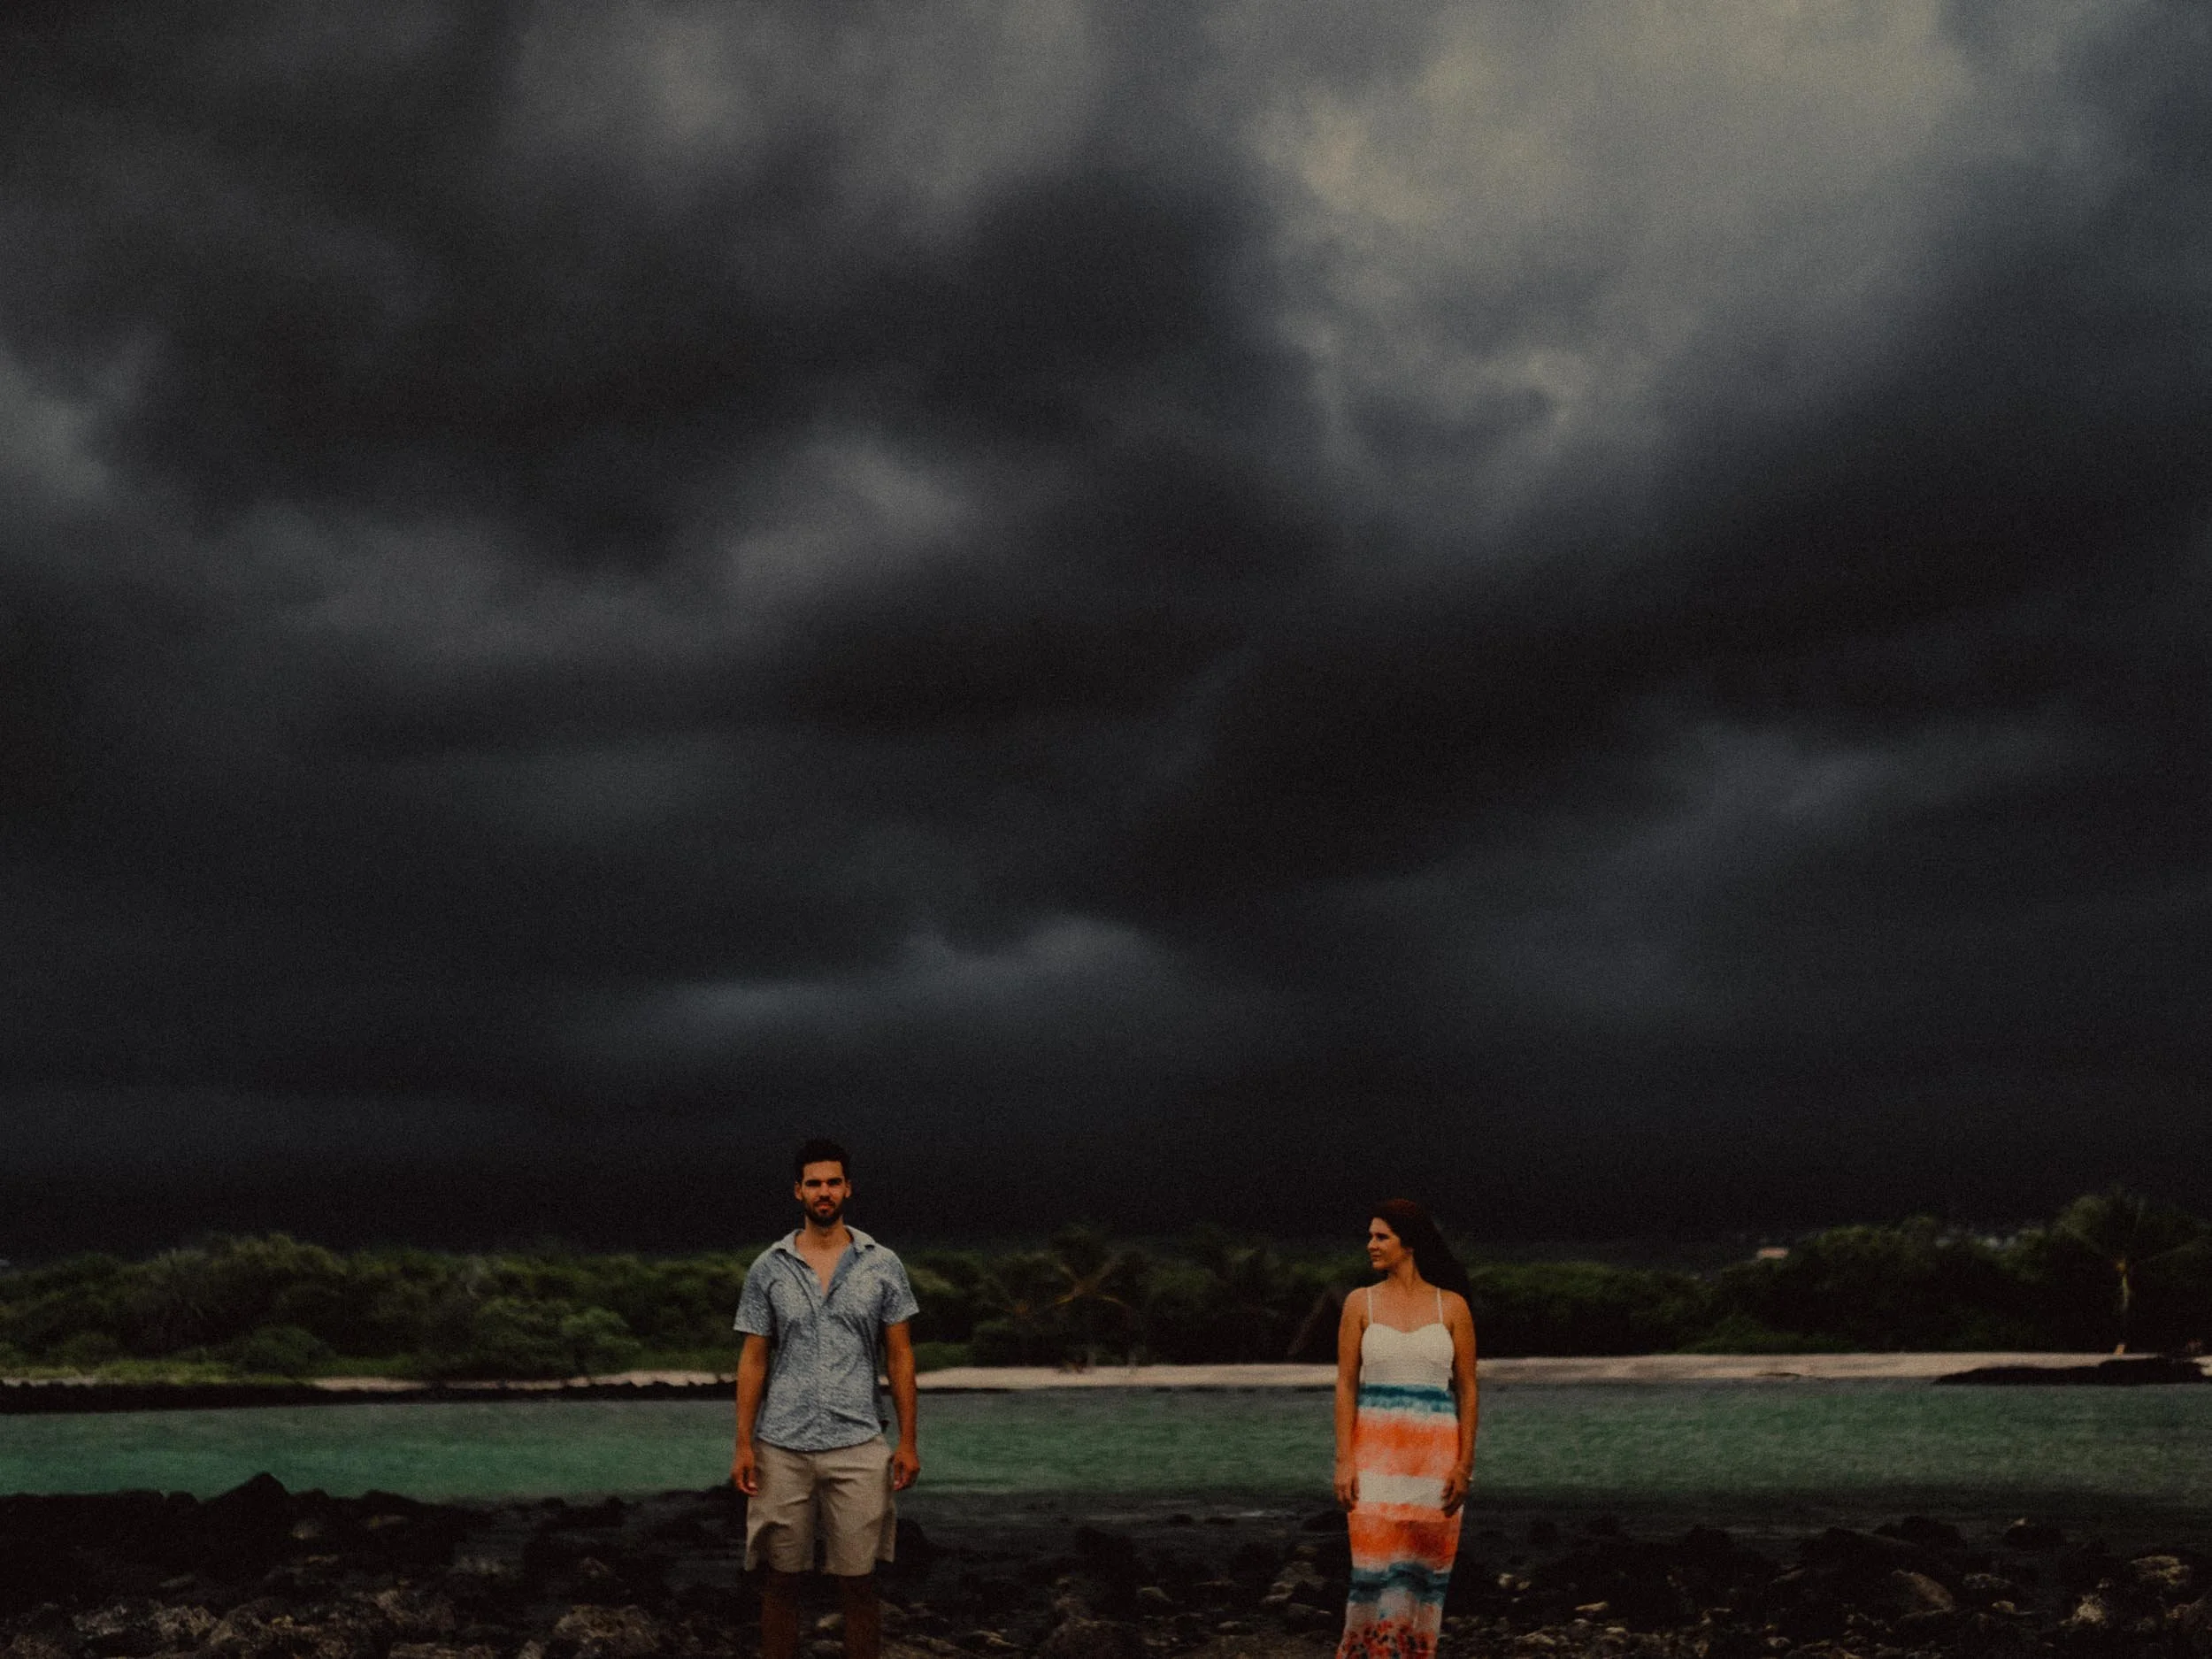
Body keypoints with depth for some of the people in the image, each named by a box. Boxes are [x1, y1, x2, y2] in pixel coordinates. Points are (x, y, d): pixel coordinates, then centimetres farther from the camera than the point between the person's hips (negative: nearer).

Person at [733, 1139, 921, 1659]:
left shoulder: (882, 1265, 2)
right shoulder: (768, 1268, 4)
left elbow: (899, 1356, 4)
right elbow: (753, 1359, 5)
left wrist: (907, 1441, -1)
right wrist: (743, 1444, -1)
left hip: (857, 1446, -1)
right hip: (782, 1447, 1)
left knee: (858, 1581, 2)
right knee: (779, 1579, 6)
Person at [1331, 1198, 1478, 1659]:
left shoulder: (1452, 1306, 3)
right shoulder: (1360, 1303, 3)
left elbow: (1467, 1389, 4)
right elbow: (1346, 1385, 2)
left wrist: (1465, 1464, -3)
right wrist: (1343, 1462, -6)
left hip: (1436, 1452, 1)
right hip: (1376, 1450, 0)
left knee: (1427, 1569, 3)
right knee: (1376, 1567, -8)